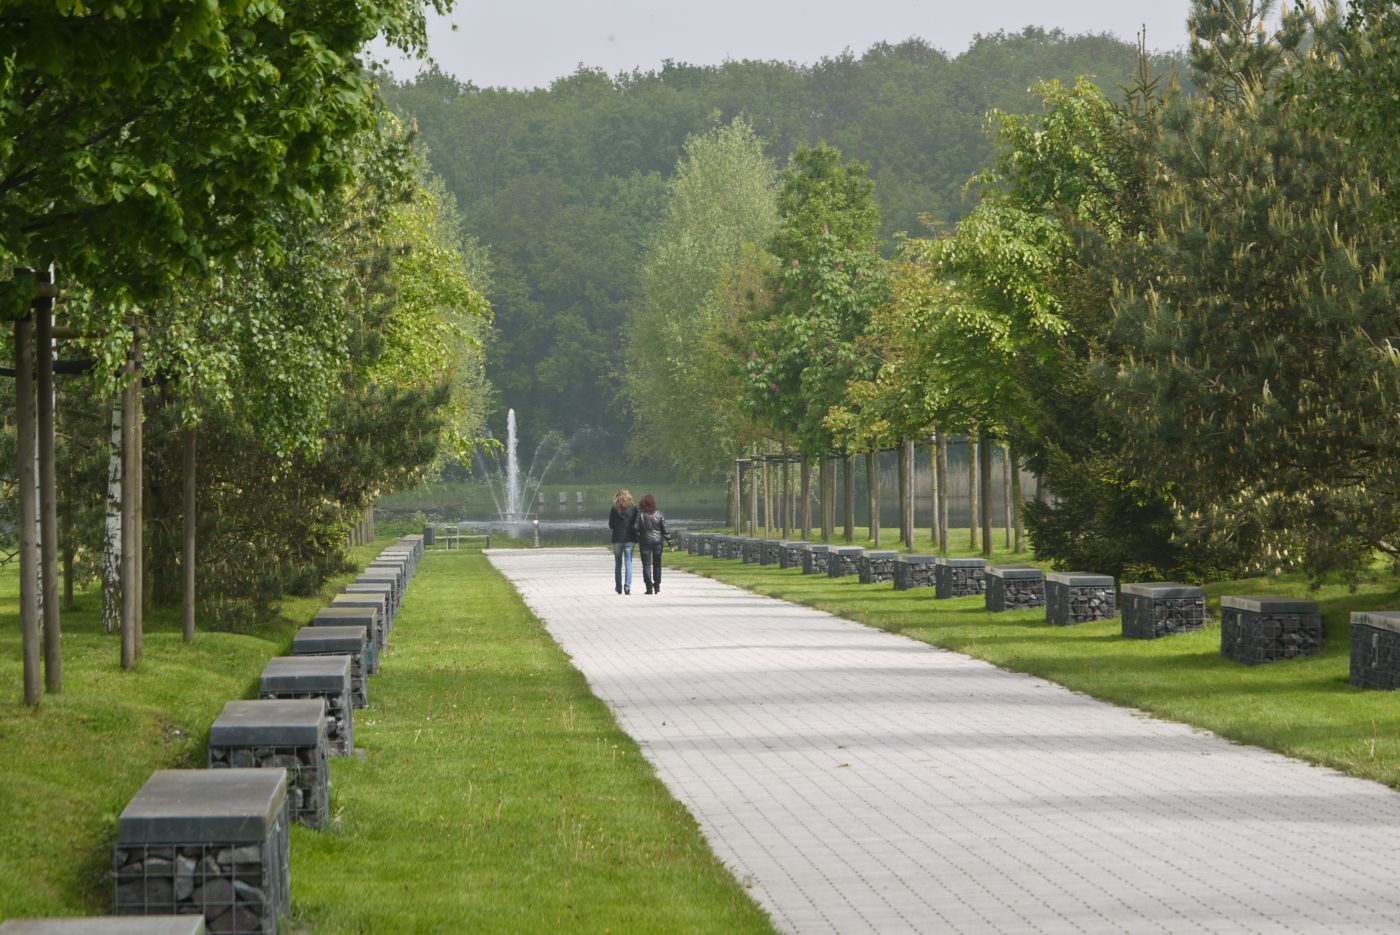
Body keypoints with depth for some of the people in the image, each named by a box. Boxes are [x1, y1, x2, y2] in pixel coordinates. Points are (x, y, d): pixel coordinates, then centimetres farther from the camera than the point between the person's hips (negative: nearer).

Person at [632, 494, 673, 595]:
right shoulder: (659, 514, -4)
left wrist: (637, 540, 3)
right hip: (658, 540, 2)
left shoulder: (640, 514, -8)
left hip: (645, 541, -2)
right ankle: (657, 587, 15)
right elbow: (664, 528, -1)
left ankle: (649, 588, -4)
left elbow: (637, 528, -8)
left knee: (646, 565, 2)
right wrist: (668, 540, 6)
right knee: (657, 564, 13)